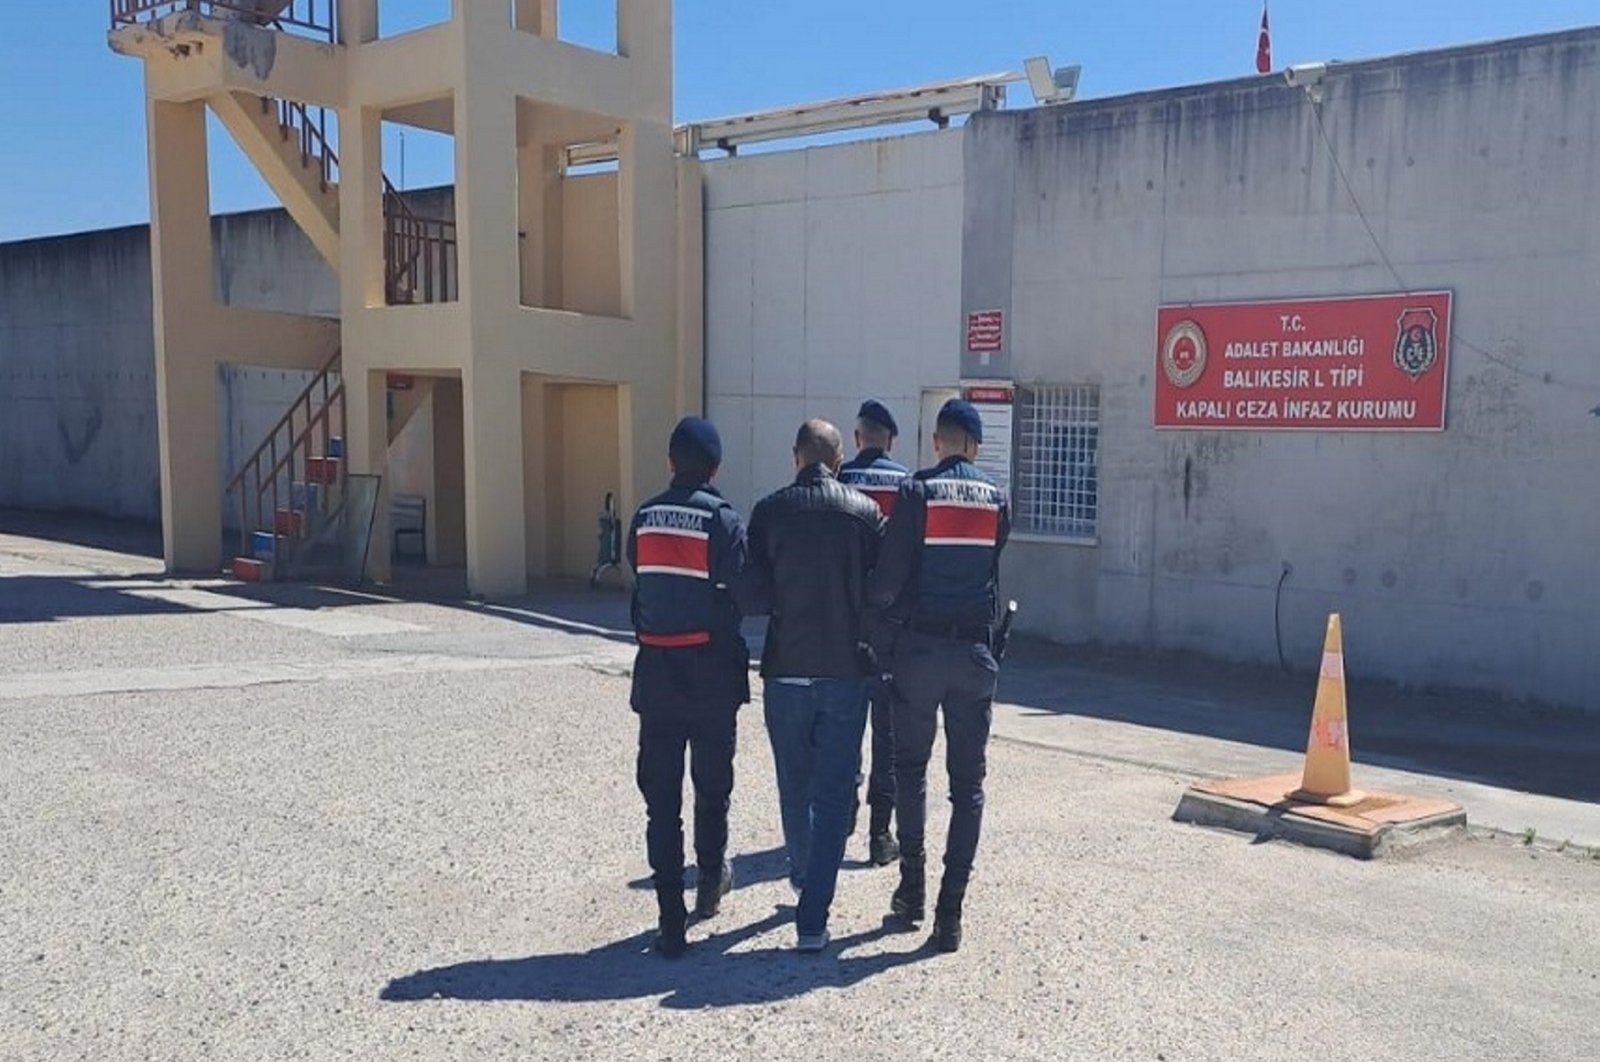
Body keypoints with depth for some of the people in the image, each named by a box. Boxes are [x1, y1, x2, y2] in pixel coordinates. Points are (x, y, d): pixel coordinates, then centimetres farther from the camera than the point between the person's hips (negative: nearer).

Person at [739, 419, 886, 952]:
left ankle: (804, 877, 40)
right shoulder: (864, 511, -4)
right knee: (833, 794, 4)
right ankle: (813, 917, -1)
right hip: (845, 672, -1)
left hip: (786, 672, 1)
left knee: (794, 788, 19)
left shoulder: (769, 511, -5)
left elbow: (752, 597, -8)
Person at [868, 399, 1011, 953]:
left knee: (910, 767, 17)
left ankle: (912, 890, 20)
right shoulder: (998, 499, 2)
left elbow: (889, 575, -12)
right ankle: (950, 912, 5)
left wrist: (880, 605, 8)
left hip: (919, 647, -2)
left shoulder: (917, 491, -8)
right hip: (975, 649, 2)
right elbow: (990, 567, 8)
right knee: (967, 782, 7)